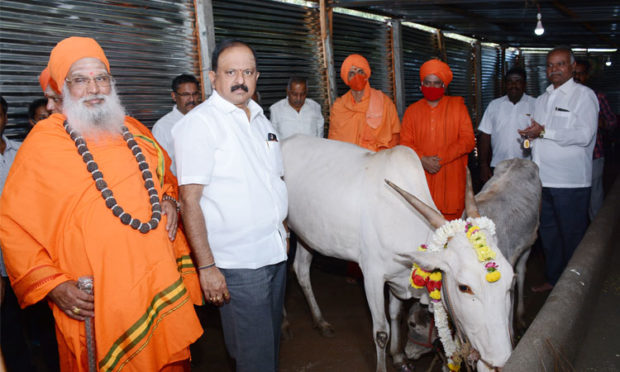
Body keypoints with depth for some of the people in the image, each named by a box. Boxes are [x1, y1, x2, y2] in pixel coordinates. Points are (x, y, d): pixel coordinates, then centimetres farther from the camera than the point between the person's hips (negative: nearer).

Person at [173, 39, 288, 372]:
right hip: (236, 264, -7)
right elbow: (189, 200, -15)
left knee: (271, 342, 20)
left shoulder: (260, 119, 12)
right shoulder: (199, 122, -11)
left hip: (275, 254, 7)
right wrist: (206, 266, -18)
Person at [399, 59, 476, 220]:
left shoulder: (457, 106, 8)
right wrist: (423, 160, -11)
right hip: (421, 178, 1)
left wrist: (441, 158, -10)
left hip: (451, 177, -1)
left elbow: (468, 140, 1)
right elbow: (405, 143, 7)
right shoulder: (412, 110, 12)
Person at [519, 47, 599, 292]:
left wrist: (544, 132, -18)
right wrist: (530, 137, 4)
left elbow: (584, 135, -16)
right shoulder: (542, 99, 17)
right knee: (548, 232, 13)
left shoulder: (584, 95, -3)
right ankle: (552, 279, 27)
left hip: (570, 181, -6)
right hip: (543, 179, 6)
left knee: (572, 235, 3)